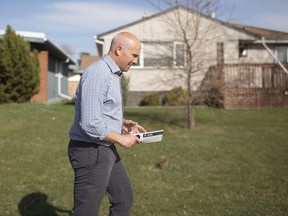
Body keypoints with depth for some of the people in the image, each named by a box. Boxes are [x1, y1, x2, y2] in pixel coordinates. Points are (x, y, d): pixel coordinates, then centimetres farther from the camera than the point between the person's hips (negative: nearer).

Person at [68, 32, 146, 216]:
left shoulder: (113, 74, 12)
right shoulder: (97, 75, -21)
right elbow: (90, 124, -27)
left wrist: (123, 123, 8)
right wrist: (121, 139, -15)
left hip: (105, 150, 10)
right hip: (90, 152, -10)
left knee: (124, 199, 19)